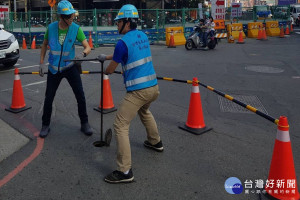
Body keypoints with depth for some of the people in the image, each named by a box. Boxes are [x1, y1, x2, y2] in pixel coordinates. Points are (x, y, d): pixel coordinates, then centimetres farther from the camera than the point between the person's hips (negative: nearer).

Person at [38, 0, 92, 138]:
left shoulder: (76, 28, -12)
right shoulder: (51, 27, -9)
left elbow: (87, 47, -16)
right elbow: (44, 44, 7)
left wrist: (83, 54, -38)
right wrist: (41, 63, 1)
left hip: (70, 67, -1)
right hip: (54, 68, 1)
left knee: (80, 96, -3)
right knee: (48, 98, 7)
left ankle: (84, 124, 16)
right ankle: (45, 125, 26)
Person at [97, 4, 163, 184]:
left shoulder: (123, 42, -11)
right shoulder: (143, 36, 11)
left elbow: (110, 70, -1)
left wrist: (107, 67, 24)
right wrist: (106, 57, 34)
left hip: (138, 91, -8)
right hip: (154, 88, 8)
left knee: (121, 126, -4)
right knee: (144, 110, 36)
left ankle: (125, 172, -6)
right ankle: (155, 142, 49)